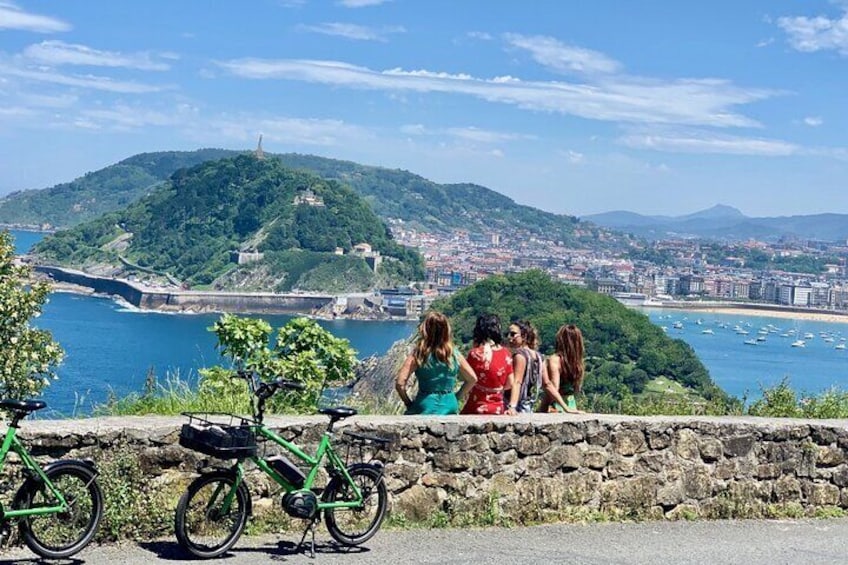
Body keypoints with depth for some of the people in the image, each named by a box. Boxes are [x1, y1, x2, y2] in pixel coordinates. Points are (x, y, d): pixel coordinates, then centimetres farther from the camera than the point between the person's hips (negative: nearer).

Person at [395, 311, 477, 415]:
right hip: (450, 406, 4)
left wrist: (408, 403, 1)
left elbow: (400, 384, -14)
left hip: (426, 408, -4)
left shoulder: (418, 356, -9)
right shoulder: (454, 354, 0)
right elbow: (472, 379, 9)